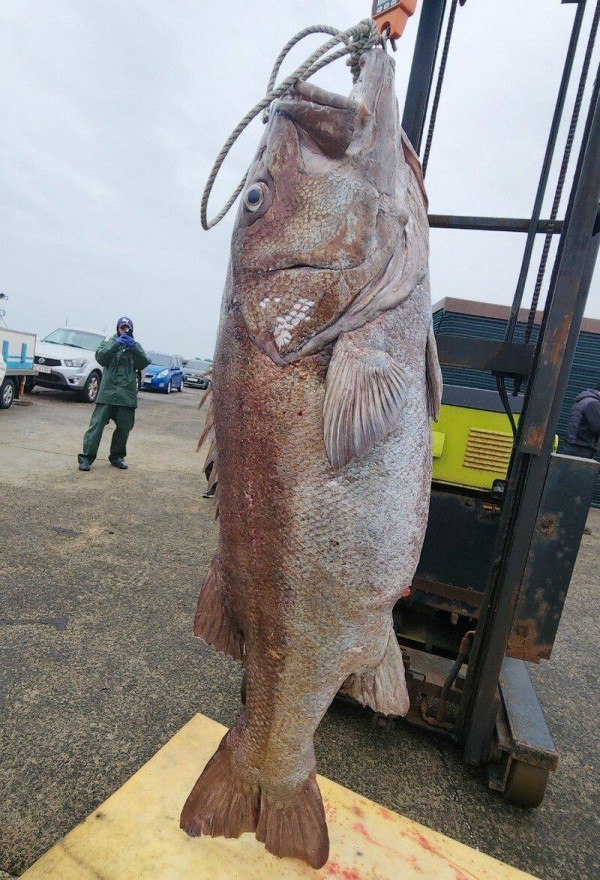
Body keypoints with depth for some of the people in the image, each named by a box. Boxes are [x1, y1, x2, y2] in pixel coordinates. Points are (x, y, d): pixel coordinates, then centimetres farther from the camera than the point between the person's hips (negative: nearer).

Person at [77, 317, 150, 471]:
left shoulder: (135, 345, 15)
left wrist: (134, 347, -18)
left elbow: (144, 363, -3)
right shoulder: (110, 342, 11)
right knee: (97, 424, -7)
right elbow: (100, 357, -7)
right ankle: (86, 457, -3)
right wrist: (116, 344, -20)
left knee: (124, 427, 8)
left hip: (127, 394, 2)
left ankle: (117, 456, 23)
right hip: (108, 391, -2)